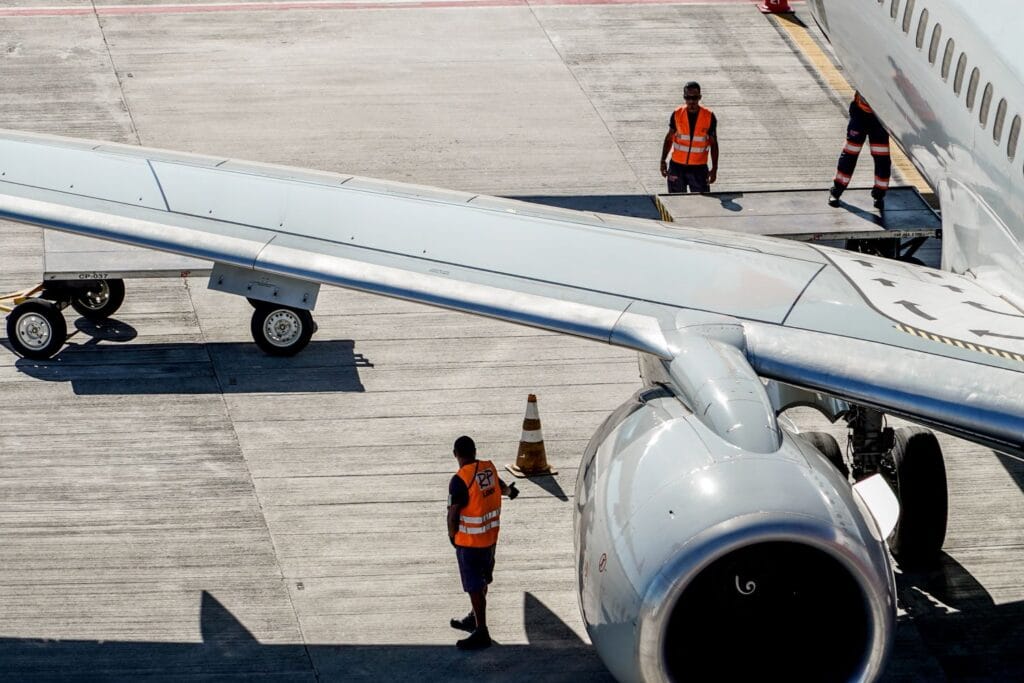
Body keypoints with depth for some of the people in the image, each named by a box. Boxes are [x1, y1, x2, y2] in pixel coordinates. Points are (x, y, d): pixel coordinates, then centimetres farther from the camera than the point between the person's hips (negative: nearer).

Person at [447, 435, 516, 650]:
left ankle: (481, 633, 2)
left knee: (475, 587, -1)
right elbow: (500, 486, 23)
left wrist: (452, 536, -3)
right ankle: (475, 619, 39)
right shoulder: (489, 468, 0)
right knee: (481, 582, 22)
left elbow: (453, 514, -22)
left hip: (470, 541, -8)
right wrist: (510, 491, 46)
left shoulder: (460, 480, -23)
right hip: (490, 537, 8)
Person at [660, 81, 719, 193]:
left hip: (699, 168, -1)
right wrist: (663, 161, 4)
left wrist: (714, 168, -2)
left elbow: (713, 144, 1)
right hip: (677, 166, 1)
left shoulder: (709, 116, -6)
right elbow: (669, 138, 8)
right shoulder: (677, 114, -3)